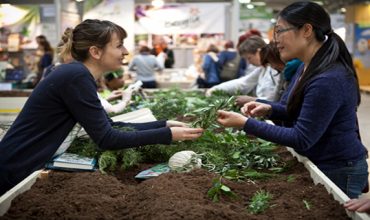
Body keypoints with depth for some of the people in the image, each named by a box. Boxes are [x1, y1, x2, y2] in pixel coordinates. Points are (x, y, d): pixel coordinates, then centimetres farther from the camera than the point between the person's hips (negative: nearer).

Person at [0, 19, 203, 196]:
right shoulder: (77, 77, -20)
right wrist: (167, 135, -17)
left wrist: (163, 124, 6)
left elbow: (109, 126, 11)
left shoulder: (78, 75, 7)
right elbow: (107, 139, -21)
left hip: (28, 167, 9)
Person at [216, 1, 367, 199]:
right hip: (319, 165, 9)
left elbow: (302, 139, -26)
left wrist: (245, 123, -26)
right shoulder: (309, 69, 4)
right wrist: (270, 109, -3)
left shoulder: (327, 80, -28)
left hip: (338, 172, -9)